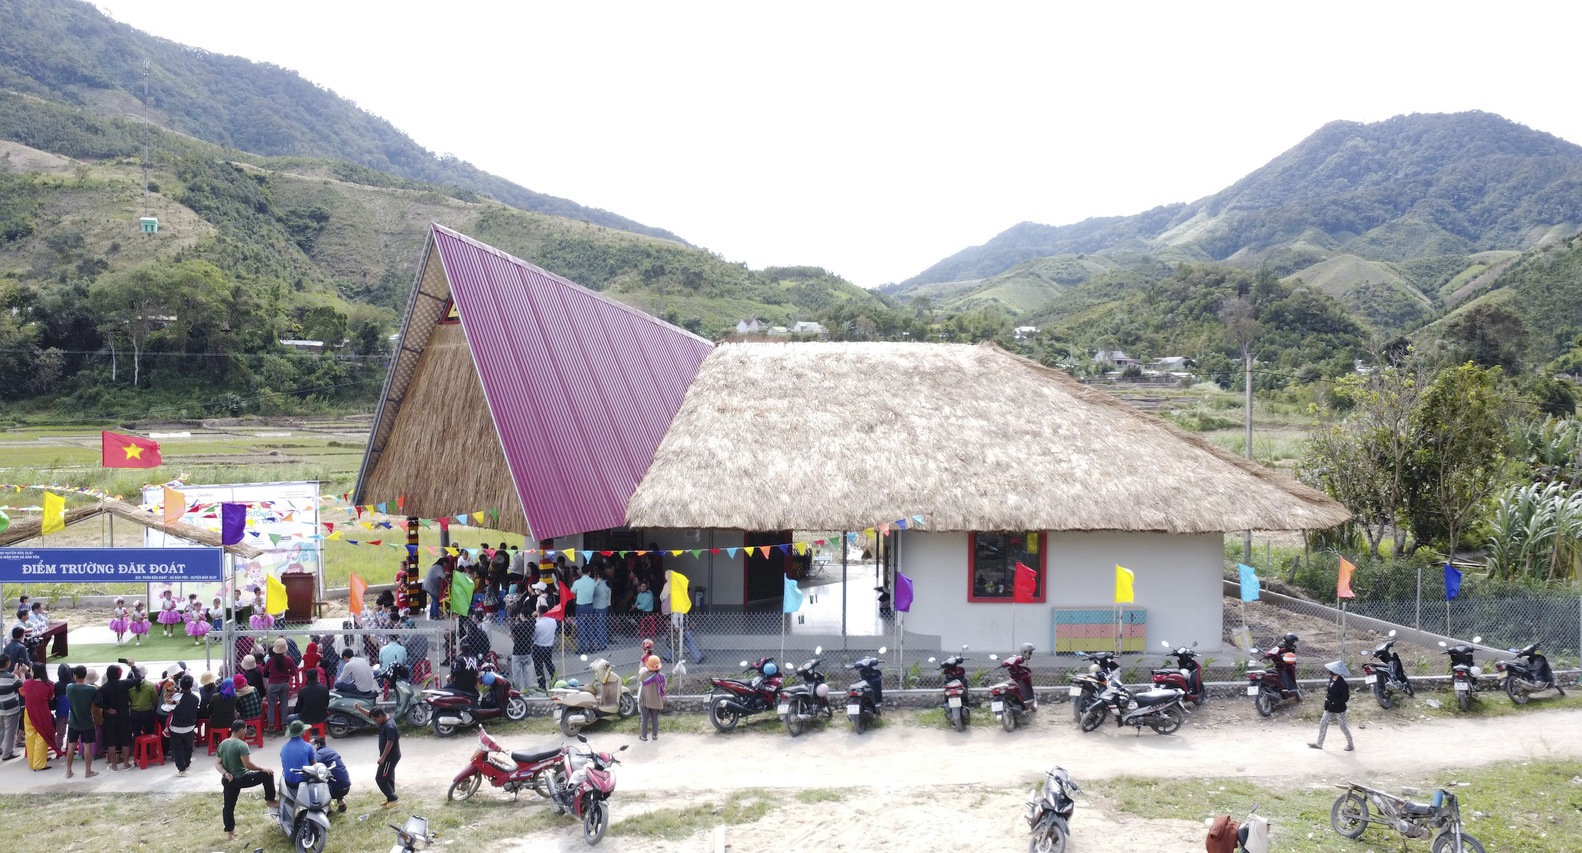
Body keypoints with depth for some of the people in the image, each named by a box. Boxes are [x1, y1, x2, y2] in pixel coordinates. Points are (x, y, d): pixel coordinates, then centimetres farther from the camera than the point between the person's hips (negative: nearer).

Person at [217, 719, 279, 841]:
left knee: (229, 806, 16)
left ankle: (230, 832, 22)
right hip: (241, 779, -7)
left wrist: (225, 773, -7)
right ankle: (270, 800, 14)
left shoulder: (222, 744, 4)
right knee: (267, 774, 4)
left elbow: (218, 764, 6)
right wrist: (262, 769, -12)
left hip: (228, 780, 7)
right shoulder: (241, 745, -20)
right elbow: (248, 764, -24)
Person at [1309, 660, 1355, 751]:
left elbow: (1346, 698, -23)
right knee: (1323, 724, 9)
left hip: (1339, 709, -8)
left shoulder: (1342, 684, -26)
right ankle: (1319, 744, 19)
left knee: (1343, 727, 8)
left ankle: (1350, 744, 29)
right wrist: (1327, 694, 2)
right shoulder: (1331, 679, -1)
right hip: (1329, 709, 8)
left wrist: (1334, 702, -25)